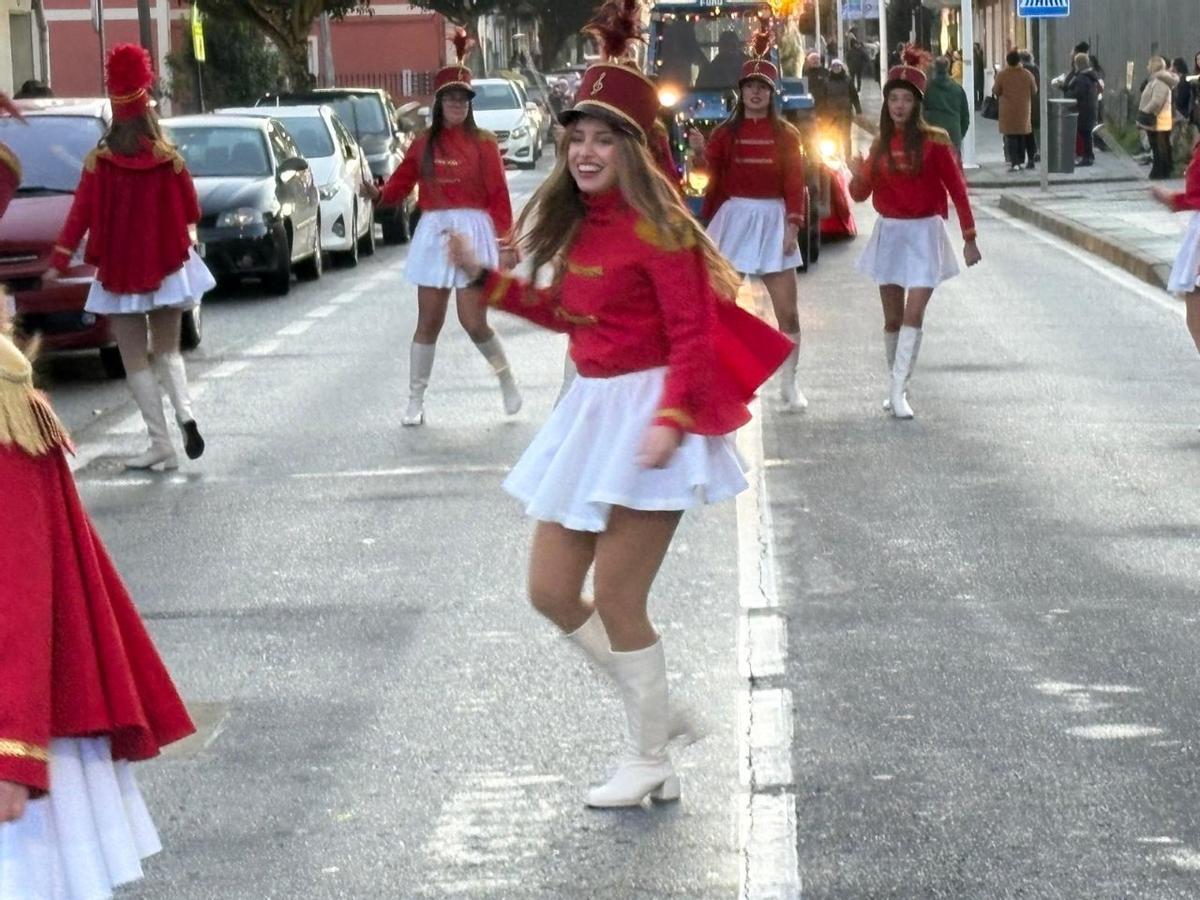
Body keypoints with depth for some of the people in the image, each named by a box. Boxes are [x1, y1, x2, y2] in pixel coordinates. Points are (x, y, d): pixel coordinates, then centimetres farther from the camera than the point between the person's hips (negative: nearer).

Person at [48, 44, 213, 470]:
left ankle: (161, 443, 0)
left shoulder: (99, 164, -10)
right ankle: (185, 412, -9)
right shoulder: (169, 161, -6)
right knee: (167, 351, 17)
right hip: (168, 269, 2)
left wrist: (59, 262, -1)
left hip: (120, 275, -2)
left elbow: (80, 215, -8)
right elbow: (190, 211, 6)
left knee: (136, 361, 6)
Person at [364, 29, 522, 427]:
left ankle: (507, 377, 20)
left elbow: (499, 197, -3)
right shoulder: (423, 144, 7)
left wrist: (506, 245, -7)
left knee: (473, 321, -7)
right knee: (429, 321, 4)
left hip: (474, 233, -3)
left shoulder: (483, 143, -1)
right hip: (433, 234, 3)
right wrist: (378, 194, -19)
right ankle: (415, 401, 11)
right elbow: (399, 185, 3)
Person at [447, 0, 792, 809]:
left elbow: (692, 334, -17)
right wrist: (485, 278, 17)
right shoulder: (579, 225, 8)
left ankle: (650, 764, 13)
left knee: (618, 604, -3)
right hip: (590, 409, 9)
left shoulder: (653, 227, -16)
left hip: (644, 414, -9)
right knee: (551, 592, 10)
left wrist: (670, 422, -27)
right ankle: (655, 709, 27)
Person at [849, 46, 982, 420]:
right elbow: (861, 194, 10)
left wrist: (969, 239, -5)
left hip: (924, 234, -4)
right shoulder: (881, 144, 6)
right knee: (893, 319, 9)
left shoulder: (933, 141, -7)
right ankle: (896, 386, 20)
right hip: (888, 233, 4)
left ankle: (898, 391, -15)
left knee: (914, 314, -14)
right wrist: (857, 175, -13)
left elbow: (957, 189, -5)